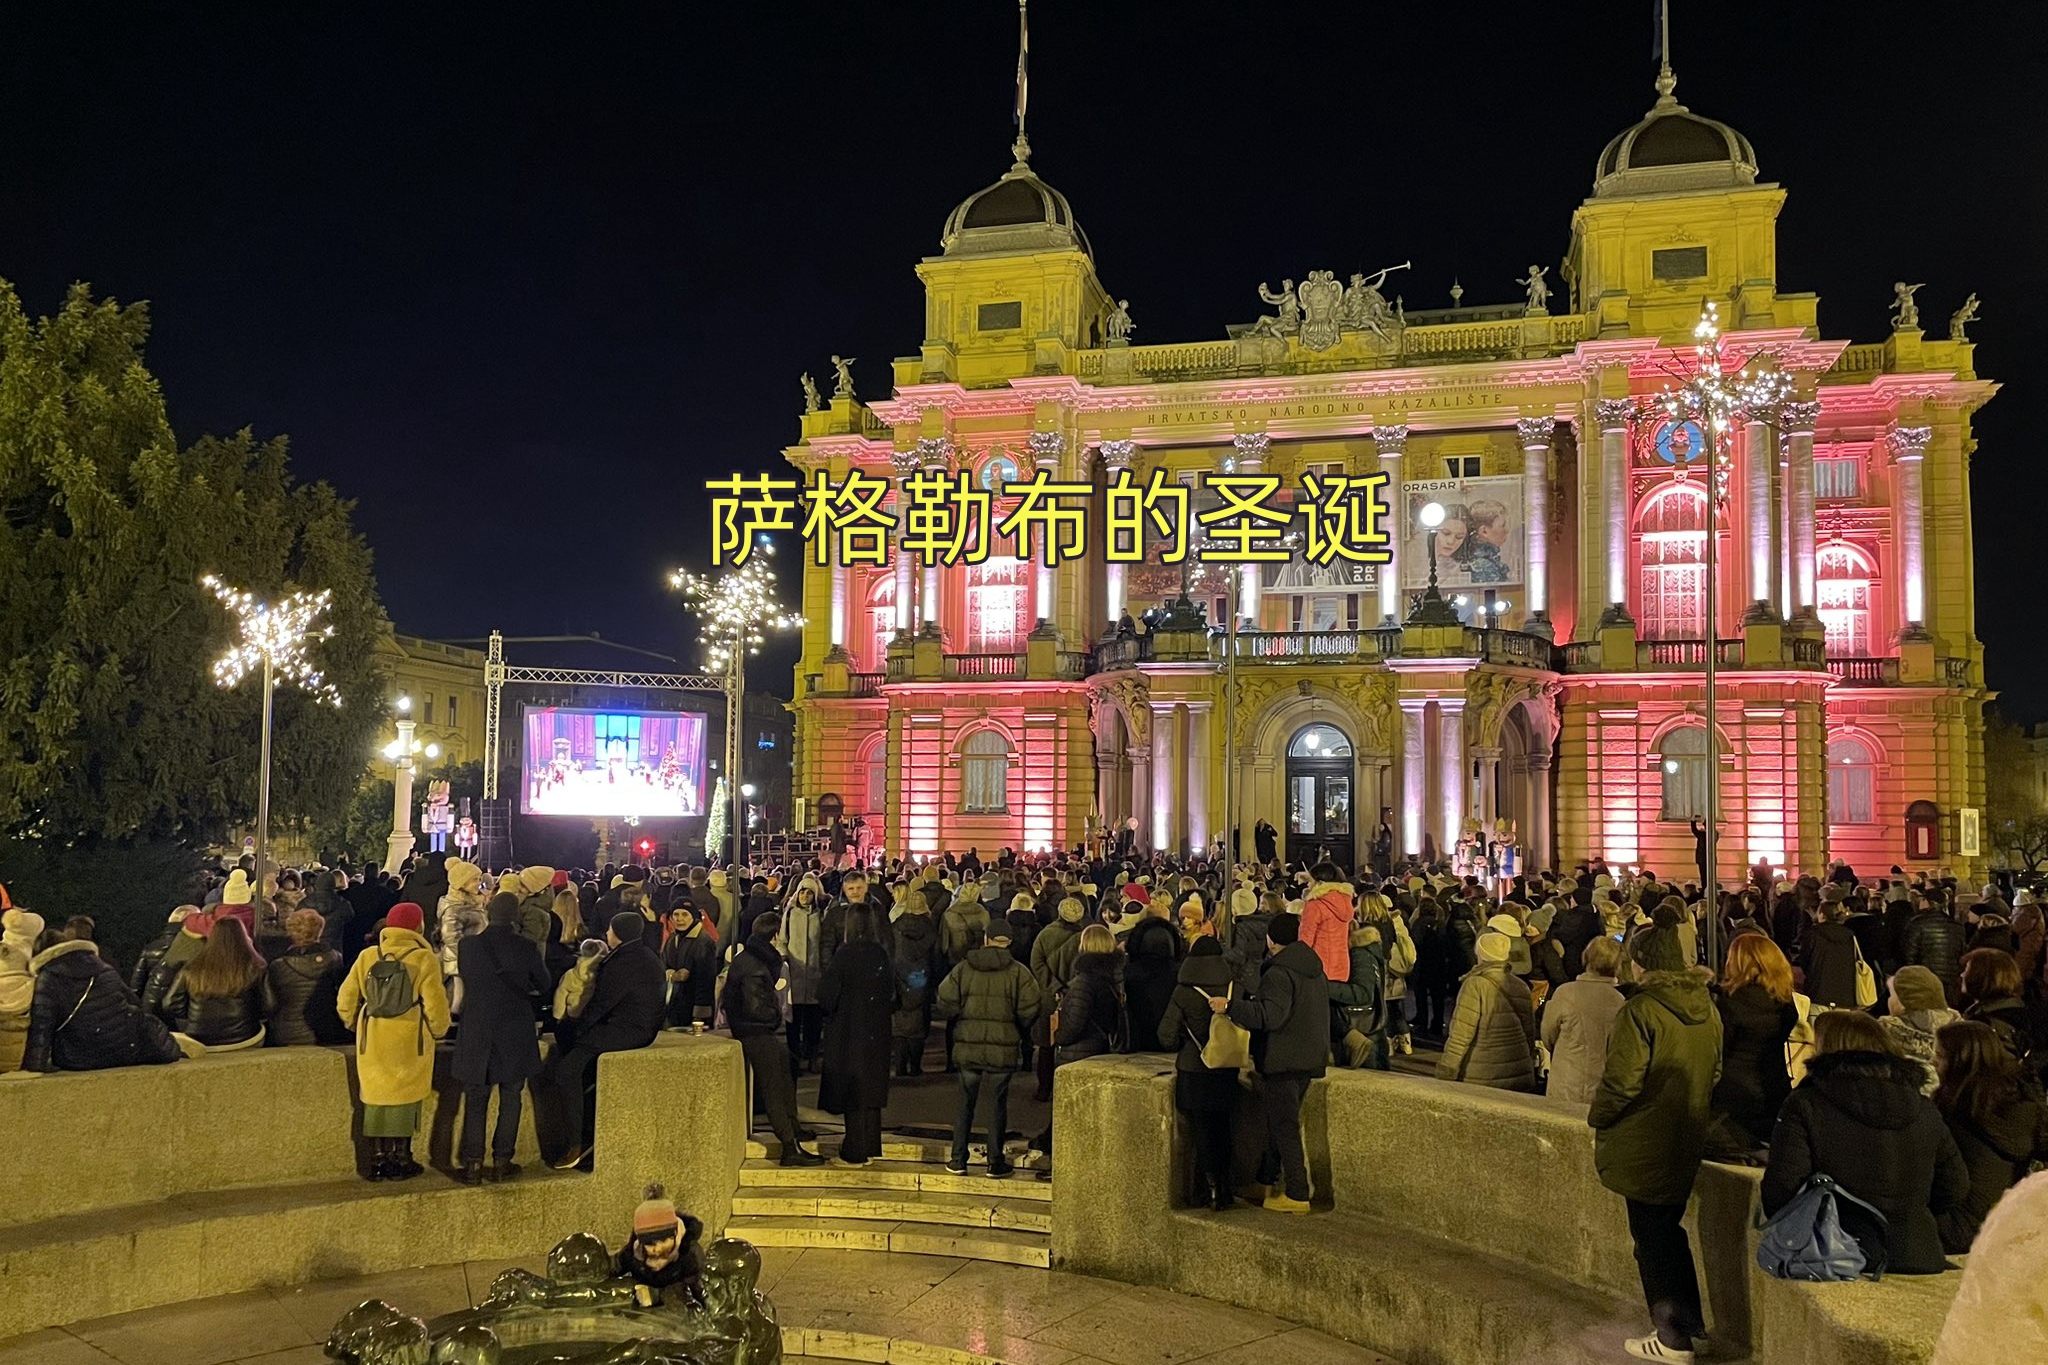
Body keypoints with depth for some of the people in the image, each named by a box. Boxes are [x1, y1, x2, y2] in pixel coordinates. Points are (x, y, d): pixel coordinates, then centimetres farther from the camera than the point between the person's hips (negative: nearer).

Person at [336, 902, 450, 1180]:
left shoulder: (367, 956, 2)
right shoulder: (424, 959, -9)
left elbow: (345, 1001, 4)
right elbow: (434, 1003, -10)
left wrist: (357, 1025, 20)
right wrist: (438, 1030, 7)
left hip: (372, 1041, 3)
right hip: (408, 1041, -3)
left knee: (376, 1095, 12)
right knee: (404, 1097, 6)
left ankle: (378, 1159, 17)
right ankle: (400, 1160, 10)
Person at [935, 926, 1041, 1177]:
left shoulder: (963, 968, 0)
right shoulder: (1019, 972, -5)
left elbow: (945, 1004, -1)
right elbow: (1029, 1010, -7)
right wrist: (1022, 1034, 10)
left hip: (967, 1046, 1)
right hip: (1003, 1048, -1)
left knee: (966, 1102, 12)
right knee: (998, 1104, 8)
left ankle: (958, 1159, 15)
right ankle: (996, 1162, 12)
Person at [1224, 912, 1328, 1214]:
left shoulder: (1278, 973, -19)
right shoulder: (1315, 968, 10)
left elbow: (1269, 1016, -30)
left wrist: (1230, 1006, -28)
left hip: (1282, 1061, -9)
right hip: (1310, 1058, 9)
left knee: (1284, 1127, -3)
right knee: (1281, 1121, 19)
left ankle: (1297, 1195, 0)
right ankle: (1266, 1181, 28)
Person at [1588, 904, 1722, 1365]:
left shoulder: (1640, 1011, -22)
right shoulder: (1707, 1010, 3)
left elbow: (1622, 1081, -22)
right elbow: (1714, 1074, 12)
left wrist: (1598, 1118, -5)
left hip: (1644, 1145, -7)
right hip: (1689, 1140, 7)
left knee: (1651, 1234, 5)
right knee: (1668, 1228, 22)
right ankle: (1690, 1319, 31)